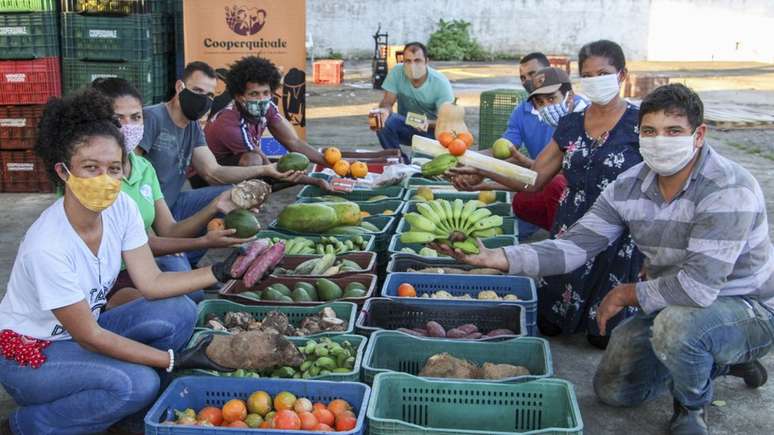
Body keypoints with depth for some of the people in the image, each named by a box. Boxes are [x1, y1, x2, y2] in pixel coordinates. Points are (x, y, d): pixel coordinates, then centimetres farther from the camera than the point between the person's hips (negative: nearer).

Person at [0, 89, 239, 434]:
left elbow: (152, 283, -7)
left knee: (179, 311, -14)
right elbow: (89, 337, -24)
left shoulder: (120, 207, -13)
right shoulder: (47, 246, -31)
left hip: (83, 331, 6)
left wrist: (220, 272, -20)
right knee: (137, 383, -29)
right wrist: (178, 360, -27)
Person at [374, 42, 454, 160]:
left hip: (432, 129, -2)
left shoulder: (441, 82, -20)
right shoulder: (396, 72, -14)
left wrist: (428, 123, -45)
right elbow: (387, 102, -13)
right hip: (406, 126, 2)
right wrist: (385, 110, -40)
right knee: (383, 121, -27)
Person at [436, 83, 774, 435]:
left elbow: (699, 285, -36)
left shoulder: (729, 190, -29)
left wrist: (626, 293, -19)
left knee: (676, 322, -39)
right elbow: (574, 246, -13)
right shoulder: (630, 186, -9)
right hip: (670, 304, 7)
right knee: (611, 389, 10)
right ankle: (715, 361, 27)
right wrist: (495, 258, -26)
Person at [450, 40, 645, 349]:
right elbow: (533, 181, 6)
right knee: (548, 324, 8)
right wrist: (481, 169, -6)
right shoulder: (571, 124, 7)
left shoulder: (639, 124, -9)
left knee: (605, 335, 3)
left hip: (618, 239, -5)